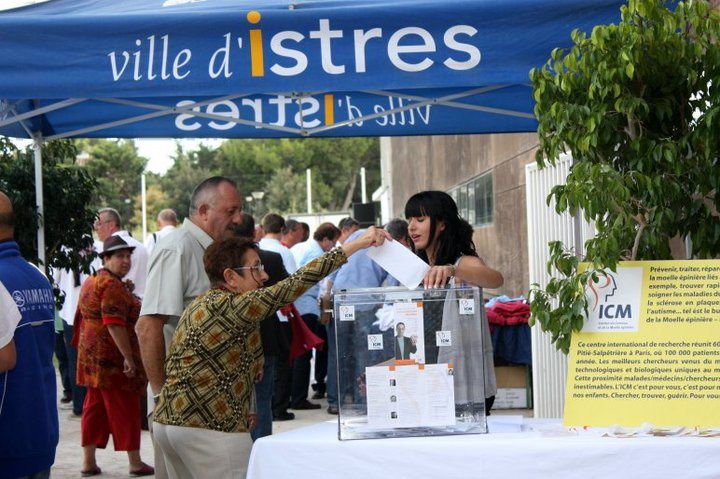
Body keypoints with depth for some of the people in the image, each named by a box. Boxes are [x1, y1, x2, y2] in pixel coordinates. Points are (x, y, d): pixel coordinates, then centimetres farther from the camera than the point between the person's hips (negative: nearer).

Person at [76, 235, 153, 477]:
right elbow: (114, 323, -24)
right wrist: (128, 357, -24)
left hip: (92, 355, 10)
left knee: (95, 406, 12)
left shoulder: (91, 282, 15)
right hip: (113, 356, -10)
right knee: (125, 408, -2)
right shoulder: (112, 285, -16)